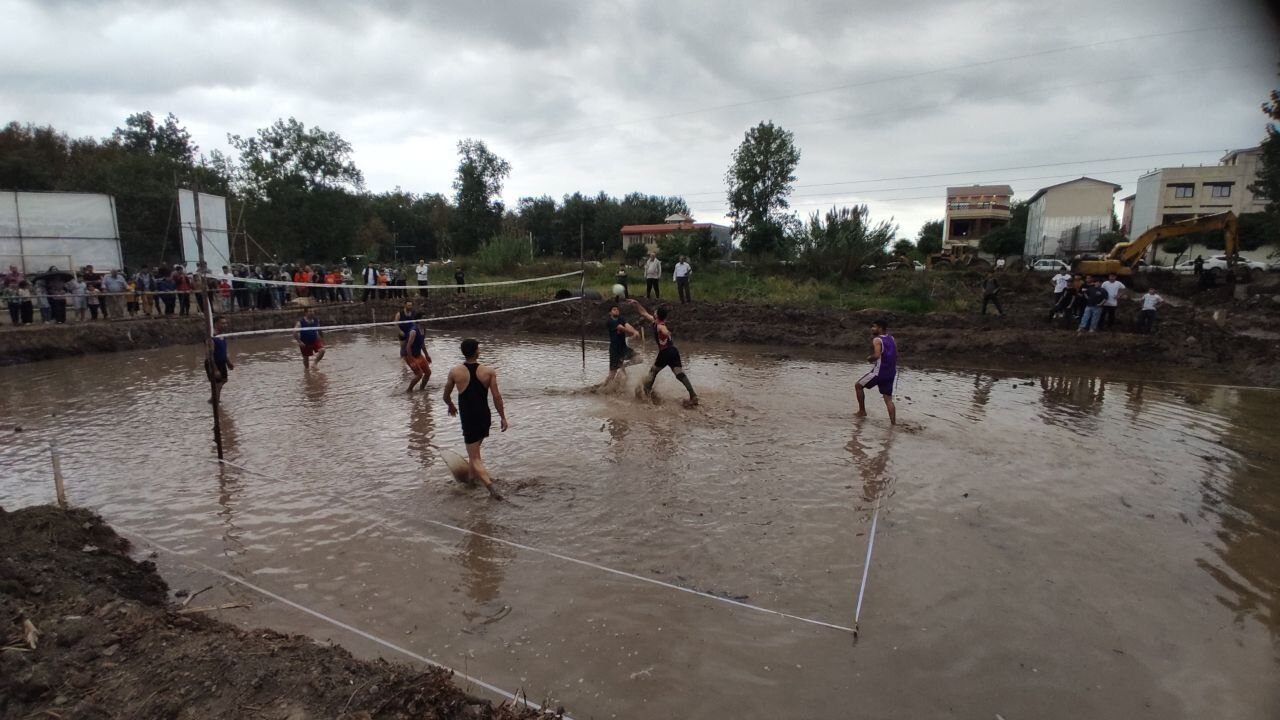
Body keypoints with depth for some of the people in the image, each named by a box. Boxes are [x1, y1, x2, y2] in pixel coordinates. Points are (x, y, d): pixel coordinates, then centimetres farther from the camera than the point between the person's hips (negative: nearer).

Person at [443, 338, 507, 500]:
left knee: (474, 458, -1)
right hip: (484, 418, 3)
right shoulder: (489, 371, -7)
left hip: (468, 420, -3)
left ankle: (490, 485, -19)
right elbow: (497, 397, -9)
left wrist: (451, 407, 27)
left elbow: (446, 397, 6)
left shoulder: (455, 372, -7)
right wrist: (503, 418, 0)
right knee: (475, 450, 28)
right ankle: (474, 475, 42)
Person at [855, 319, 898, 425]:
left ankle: (862, 411, 15)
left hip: (879, 371, -7)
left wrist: (869, 358, -7)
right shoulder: (892, 339, 12)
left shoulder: (877, 340, -12)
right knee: (888, 399, 10)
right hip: (891, 373, 7)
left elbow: (877, 355, -26)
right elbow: (895, 355, 21)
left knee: (858, 385, 12)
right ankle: (893, 422, 2)